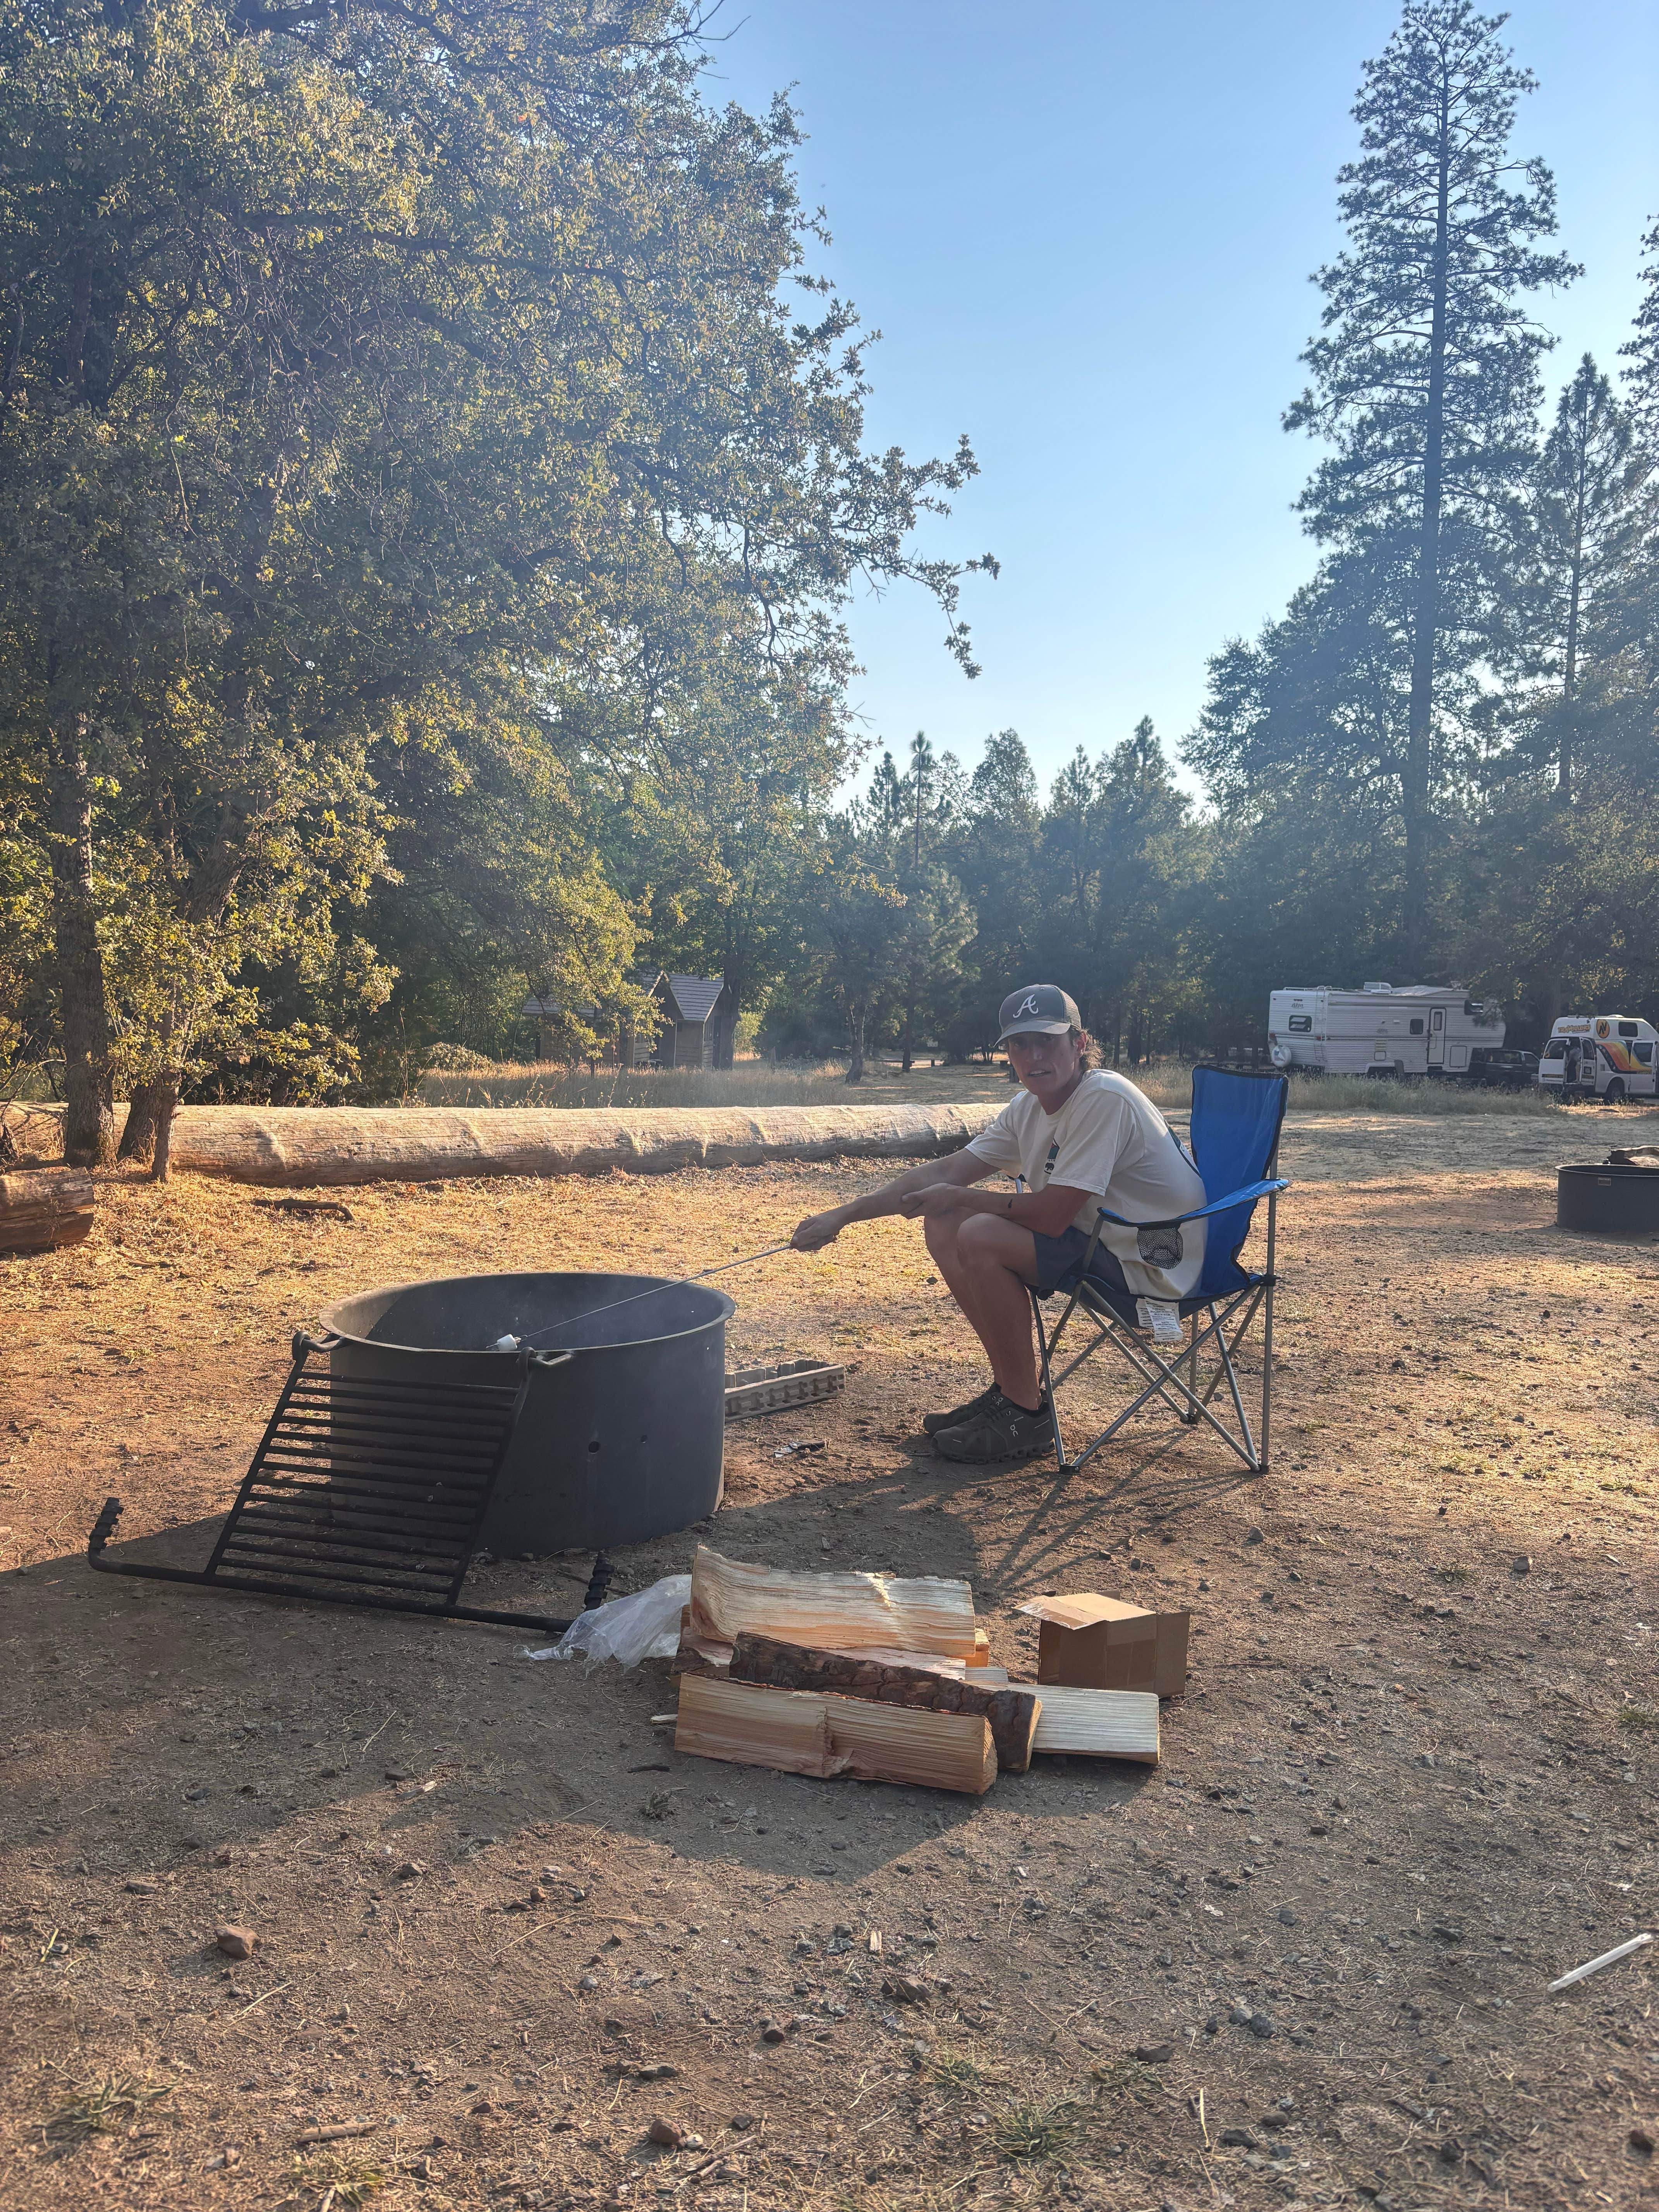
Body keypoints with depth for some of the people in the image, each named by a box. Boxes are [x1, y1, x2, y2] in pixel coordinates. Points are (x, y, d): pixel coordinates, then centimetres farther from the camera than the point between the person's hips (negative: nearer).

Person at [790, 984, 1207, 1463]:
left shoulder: (1105, 1099, -23)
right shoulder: (1028, 1109, 3)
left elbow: (1051, 1216, -27)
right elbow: (946, 1172, 6)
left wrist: (958, 1198, -11)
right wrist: (841, 1216, 2)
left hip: (1153, 1265, -9)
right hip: (1095, 1239, 9)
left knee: (980, 1238, -24)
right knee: (943, 1226, 4)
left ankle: (1027, 1414, -9)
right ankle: (1008, 1390, 12)